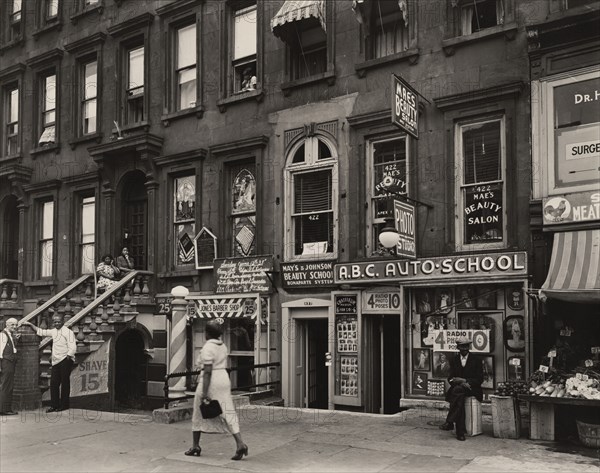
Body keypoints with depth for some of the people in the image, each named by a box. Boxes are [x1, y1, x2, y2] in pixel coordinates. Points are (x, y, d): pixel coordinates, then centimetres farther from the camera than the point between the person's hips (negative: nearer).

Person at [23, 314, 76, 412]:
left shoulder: (68, 332, -8)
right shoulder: (53, 331, 14)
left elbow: (72, 347, -15)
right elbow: (41, 332, 24)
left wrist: (68, 356, -28)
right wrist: (30, 325, 18)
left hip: (65, 360, -7)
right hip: (56, 361, 7)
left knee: (65, 382, -2)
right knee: (53, 383, 5)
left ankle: (64, 405, 6)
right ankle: (54, 405, 12)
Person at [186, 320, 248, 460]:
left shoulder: (207, 347, -12)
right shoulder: (223, 346, 12)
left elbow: (207, 371, -18)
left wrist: (204, 392, -19)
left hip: (210, 382, -7)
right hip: (224, 380, 7)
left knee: (198, 415, 11)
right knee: (228, 413, 1)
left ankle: (195, 447, 21)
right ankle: (240, 444, -13)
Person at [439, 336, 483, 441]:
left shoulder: (476, 360, 7)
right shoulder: (454, 360, 14)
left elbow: (479, 379, 1)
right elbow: (451, 379, 7)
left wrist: (464, 380, -14)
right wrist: (461, 383, -15)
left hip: (471, 388, -2)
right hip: (457, 388, 2)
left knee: (457, 389, -36)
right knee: (459, 397, -35)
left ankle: (449, 422, -37)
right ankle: (460, 431, -39)